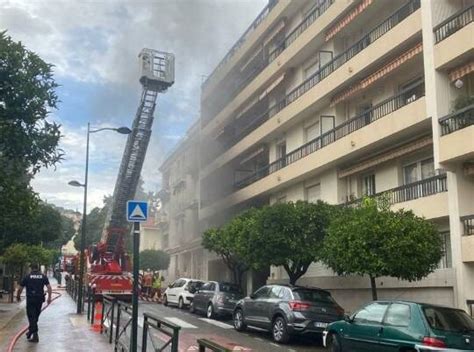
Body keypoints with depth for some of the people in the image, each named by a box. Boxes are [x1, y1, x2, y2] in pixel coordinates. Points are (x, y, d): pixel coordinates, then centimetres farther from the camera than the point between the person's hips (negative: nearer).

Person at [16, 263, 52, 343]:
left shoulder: (27, 277, -1)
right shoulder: (43, 276, 4)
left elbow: (20, 288, 1)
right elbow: (49, 287, -4)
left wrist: (18, 296, 17)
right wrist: (49, 297, 0)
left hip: (30, 299, -3)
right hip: (40, 299, 3)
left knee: (32, 316, -1)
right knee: (36, 316, 19)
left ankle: (35, 335, -8)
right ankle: (31, 332, 31)